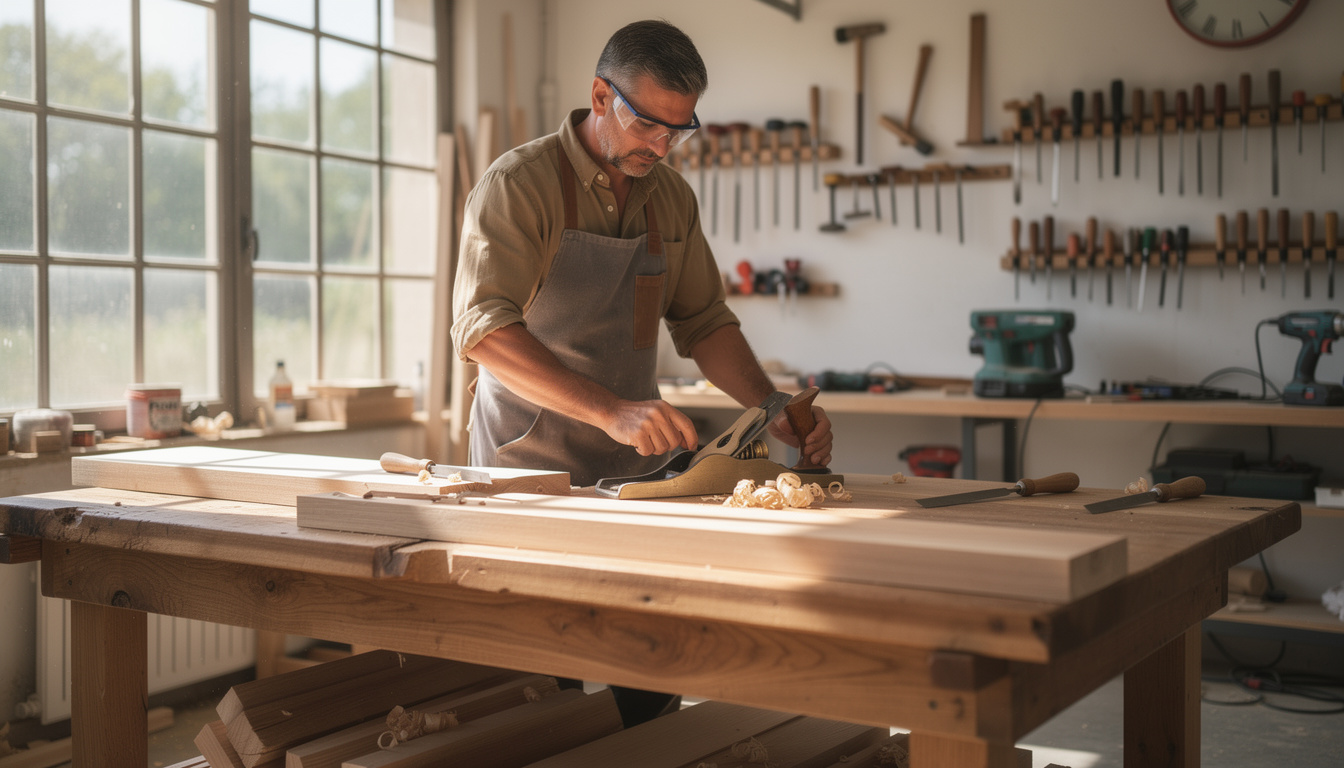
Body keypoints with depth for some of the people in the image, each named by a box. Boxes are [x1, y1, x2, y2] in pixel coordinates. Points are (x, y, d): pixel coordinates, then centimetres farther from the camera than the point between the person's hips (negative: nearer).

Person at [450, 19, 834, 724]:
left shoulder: (672, 199, 7)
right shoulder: (519, 183, -13)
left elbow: (704, 321, 13)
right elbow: (482, 327, -25)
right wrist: (612, 410, -36)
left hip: (636, 467, 5)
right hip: (529, 464, -5)